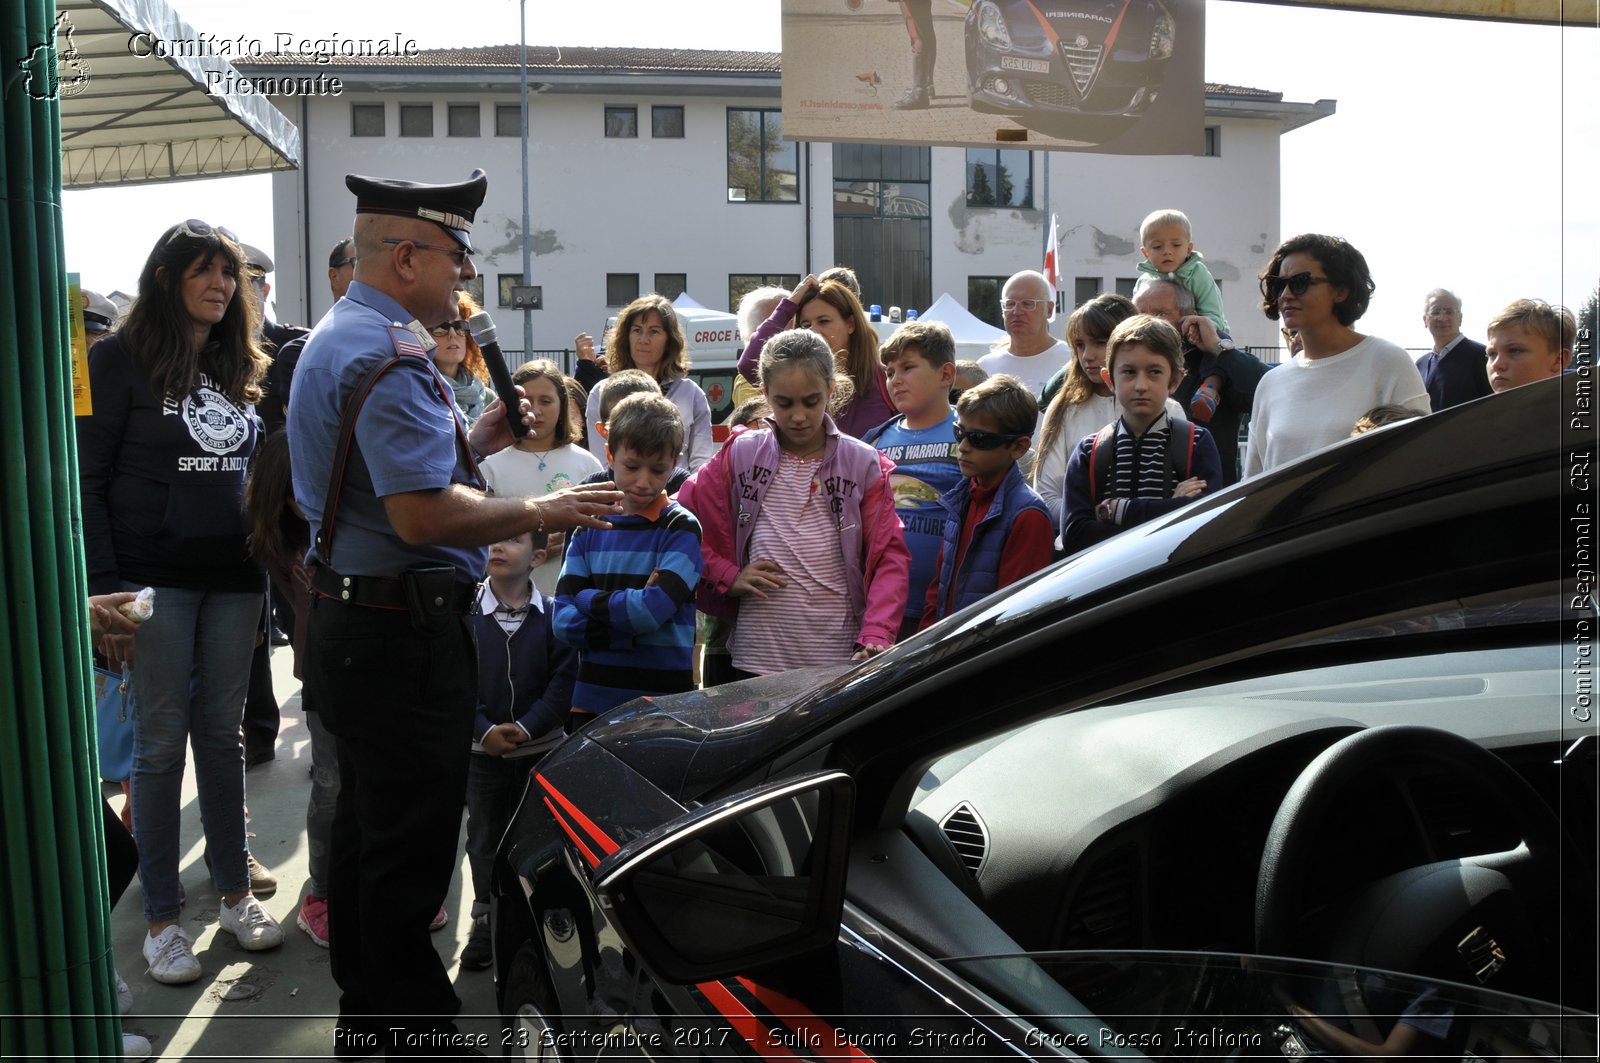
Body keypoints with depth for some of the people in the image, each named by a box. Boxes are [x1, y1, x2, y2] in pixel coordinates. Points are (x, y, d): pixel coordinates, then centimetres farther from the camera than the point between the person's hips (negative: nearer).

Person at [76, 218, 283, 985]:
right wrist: (105, 590, -14)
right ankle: (161, 918, 13)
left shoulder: (243, 368, 13)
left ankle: (235, 892, 22)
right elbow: (87, 480, -7)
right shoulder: (120, 359, -3)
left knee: (223, 735, 11)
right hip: (156, 580, -4)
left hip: (234, 578, 5)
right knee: (161, 742, 2)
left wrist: (271, 562, 7)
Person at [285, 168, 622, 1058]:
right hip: (402, 635, -11)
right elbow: (423, 515, -29)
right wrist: (541, 512, -18)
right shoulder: (391, 355, -20)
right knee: (412, 844, 0)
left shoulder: (335, 338, 16)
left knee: (368, 827, 21)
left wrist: (472, 442, 12)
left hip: (351, 615, 11)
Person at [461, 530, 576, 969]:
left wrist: (526, 727, -16)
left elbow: (563, 681, -7)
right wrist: (484, 729, -17)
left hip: (541, 748, 0)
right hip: (482, 750, 1)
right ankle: (485, 919, 26)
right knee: (484, 836, 11)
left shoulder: (553, 615, -5)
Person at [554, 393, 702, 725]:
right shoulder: (590, 527, 5)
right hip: (592, 700, 4)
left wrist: (589, 598, -6)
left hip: (664, 699, -3)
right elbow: (562, 620, -4)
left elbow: (652, 610, -20)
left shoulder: (682, 528, -6)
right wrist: (631, 624, -15)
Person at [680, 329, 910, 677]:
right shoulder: (740, 456, 3)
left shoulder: (863, 463, 1)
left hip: (841, 657, 0)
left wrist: (877, 635, -15)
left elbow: (889, 556, -2)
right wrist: (728, 576, -5)